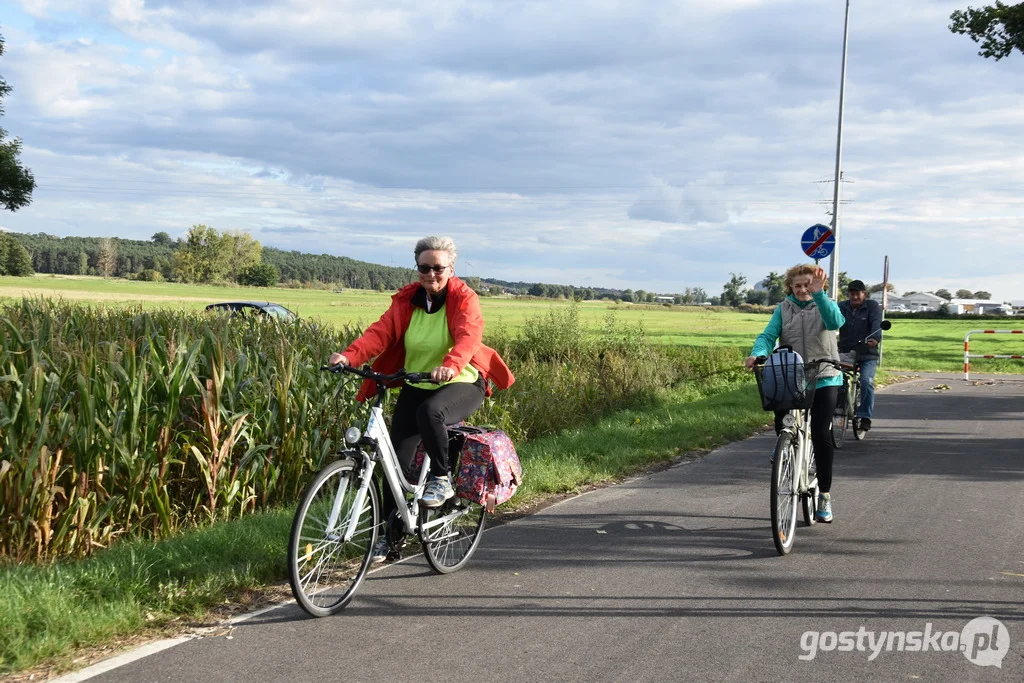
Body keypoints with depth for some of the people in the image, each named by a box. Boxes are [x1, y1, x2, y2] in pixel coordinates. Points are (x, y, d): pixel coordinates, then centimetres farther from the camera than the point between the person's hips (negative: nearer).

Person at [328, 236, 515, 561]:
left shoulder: (464, 299, -9)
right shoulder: (406, 300, 2)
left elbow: (469, 336, -27)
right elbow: (380, 332, -12)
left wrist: (450, 365, -49)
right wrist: (349, 355, -31)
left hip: (462, 384, -4)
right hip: (416, 386, 4)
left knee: (430, 411, -37)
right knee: (398, 457, -2)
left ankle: (442, 479, -13)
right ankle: (387, 532, 11)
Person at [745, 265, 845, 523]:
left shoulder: (824, 305, 2)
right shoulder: (784, 309, 6)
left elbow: (835, 322, -22)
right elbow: (768, 335, -6)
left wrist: (818, 294, -37)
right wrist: (757, 355, -28)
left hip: (823, 378, -2)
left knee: (821, 433, -14)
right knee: (783, 430, -3)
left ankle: (824, 495, -3)